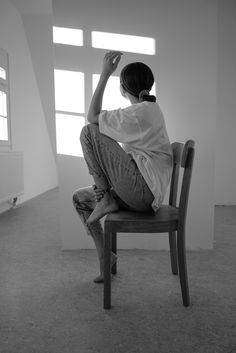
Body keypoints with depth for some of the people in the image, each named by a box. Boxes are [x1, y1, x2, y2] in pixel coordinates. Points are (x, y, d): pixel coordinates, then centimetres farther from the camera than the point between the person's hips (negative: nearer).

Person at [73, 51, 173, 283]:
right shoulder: (150, 109, 20)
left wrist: (104, 75, -6)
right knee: (79, 198, 16)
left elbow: (92, 117, -7)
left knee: (89, 132, -11)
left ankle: (105, 199, -8)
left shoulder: (139, 112, -11)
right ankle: (105, 257, 18)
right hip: (142, 193, 10)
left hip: (142, 190, -10)